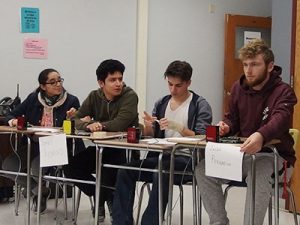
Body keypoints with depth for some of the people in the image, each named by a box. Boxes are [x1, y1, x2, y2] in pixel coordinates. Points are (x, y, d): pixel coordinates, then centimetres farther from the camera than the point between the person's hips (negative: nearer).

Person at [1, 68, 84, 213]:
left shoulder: (71, 101, -3)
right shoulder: (33, 98, 6)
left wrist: (70, 119, -24)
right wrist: (13, 121, -12)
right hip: (32, 145, 4)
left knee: (36, 169, -31)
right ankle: (39, 191, 7)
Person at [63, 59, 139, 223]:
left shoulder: (129, 96, -12)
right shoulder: (94, 96, 6)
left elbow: (120, 124, -26)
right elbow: (76, 120, -1)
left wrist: (96, 124, -14)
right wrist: (88, 125, -24)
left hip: (124, 149, -6)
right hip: (101, 148, 6)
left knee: (106, 171, -33)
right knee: (71, 168, -12)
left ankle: (101, 200, 2)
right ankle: (106, 197, 5)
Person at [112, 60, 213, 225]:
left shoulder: (200, 105, 1)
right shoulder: (161, 103, 16)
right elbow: (150, 136, 16)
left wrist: (178, 127, -22)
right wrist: (148, 126, -7)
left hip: (186, 160, -5)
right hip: (161, 156, 5)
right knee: (125, 171, -18)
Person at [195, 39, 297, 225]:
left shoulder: (283, 92, -11)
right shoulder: (238, 88, 8)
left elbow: (280, 120, -32)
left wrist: (260, 135, -55)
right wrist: (226, 127, -9)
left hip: (273, 155, -6)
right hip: (243, 154, 6)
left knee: (258, 176, -38)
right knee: (204, 169, -13)